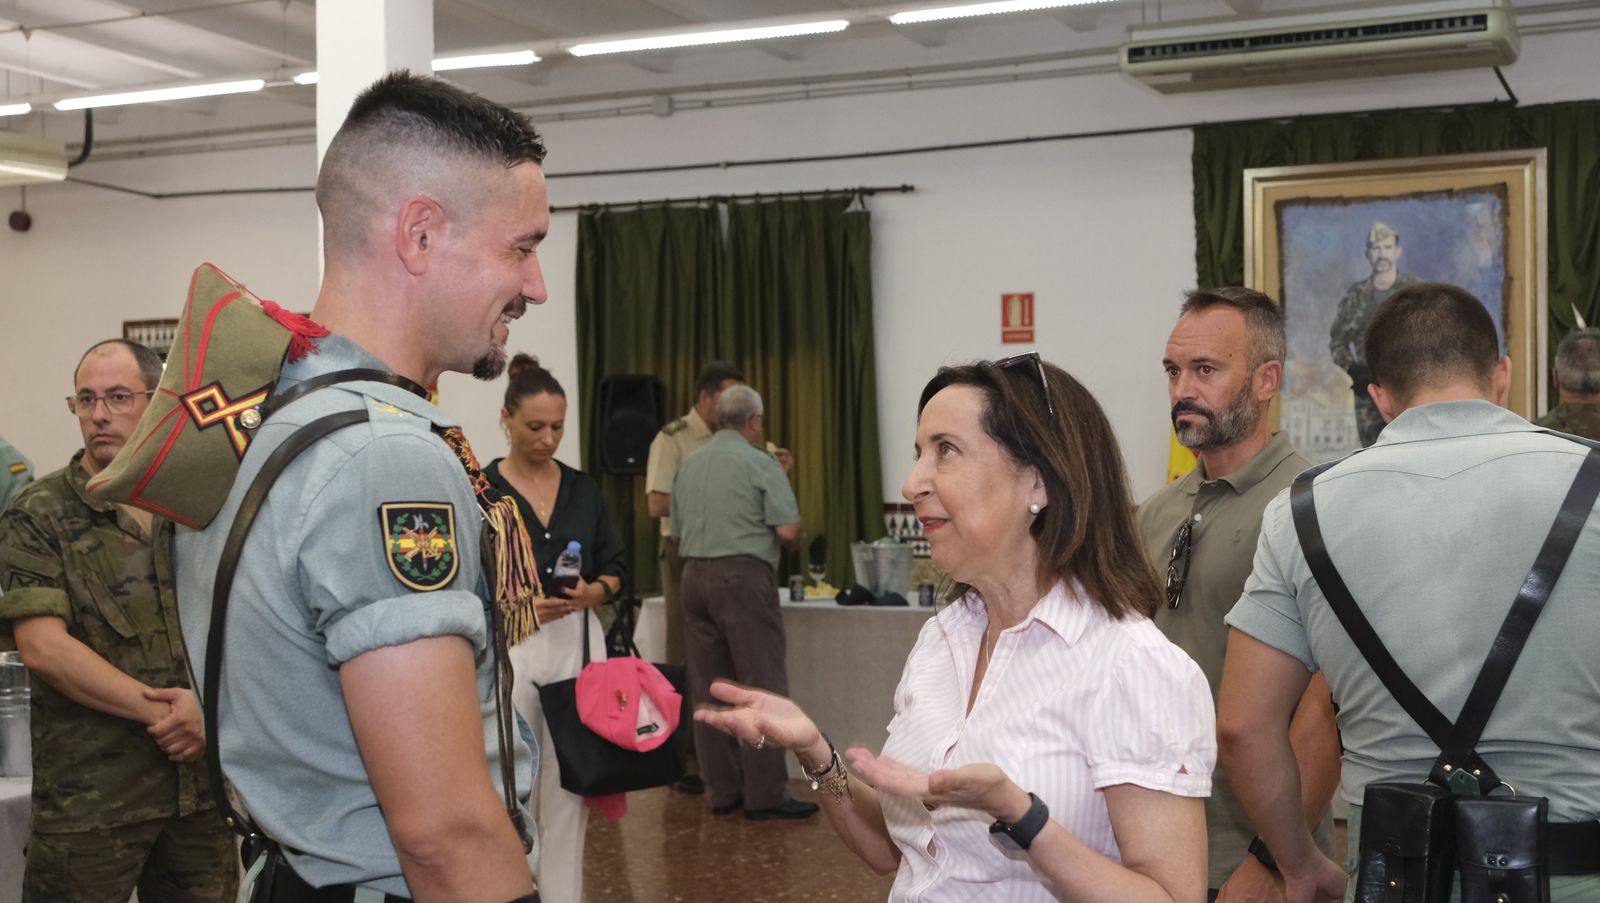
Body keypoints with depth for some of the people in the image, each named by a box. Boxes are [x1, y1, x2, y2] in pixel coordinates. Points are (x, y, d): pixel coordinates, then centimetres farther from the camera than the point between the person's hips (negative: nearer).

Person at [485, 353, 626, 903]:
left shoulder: (583, 488, 10)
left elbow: (616, 565, 11)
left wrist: (594, 592, -9)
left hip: (578, 642, 4)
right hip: (508, 647, -3)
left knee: (570, 785, 5)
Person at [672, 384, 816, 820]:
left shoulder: (689, 465, 14)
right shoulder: (760, 464, -6)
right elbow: (787, 530, -11)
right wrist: (796, 540, 10)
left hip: (695, 575, 7)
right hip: (744, 576, -7)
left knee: (708, 689, 8)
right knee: (762, 686, -3)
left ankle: (721, 790, 11)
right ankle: (765, 794, -4)